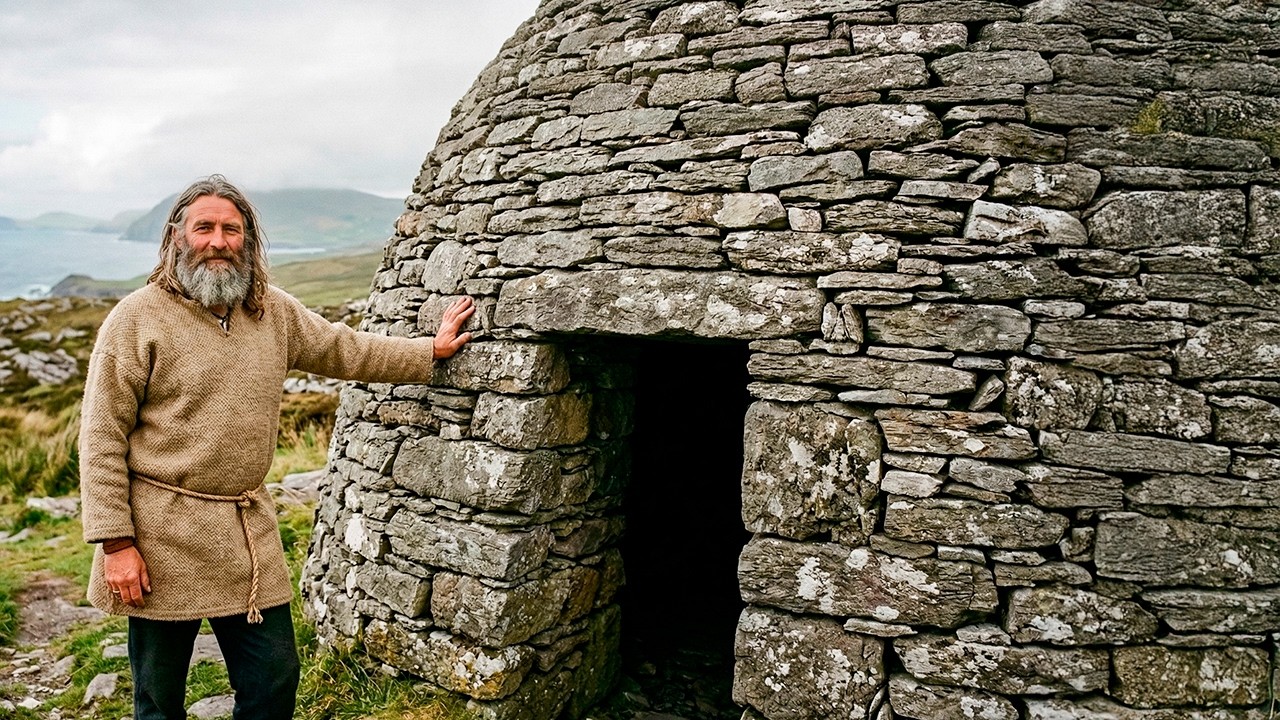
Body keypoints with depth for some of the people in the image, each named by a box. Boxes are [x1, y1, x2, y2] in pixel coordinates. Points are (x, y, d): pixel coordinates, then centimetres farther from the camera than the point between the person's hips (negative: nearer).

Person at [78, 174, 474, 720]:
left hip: (249, 531, 5)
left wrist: (430, 352, 21)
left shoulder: (274, 312, 6)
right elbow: (102, 437, -9)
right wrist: (116, 542, -13)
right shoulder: (137, 318, -8)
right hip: (163, 535, -4)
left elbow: (345, 350, 20)